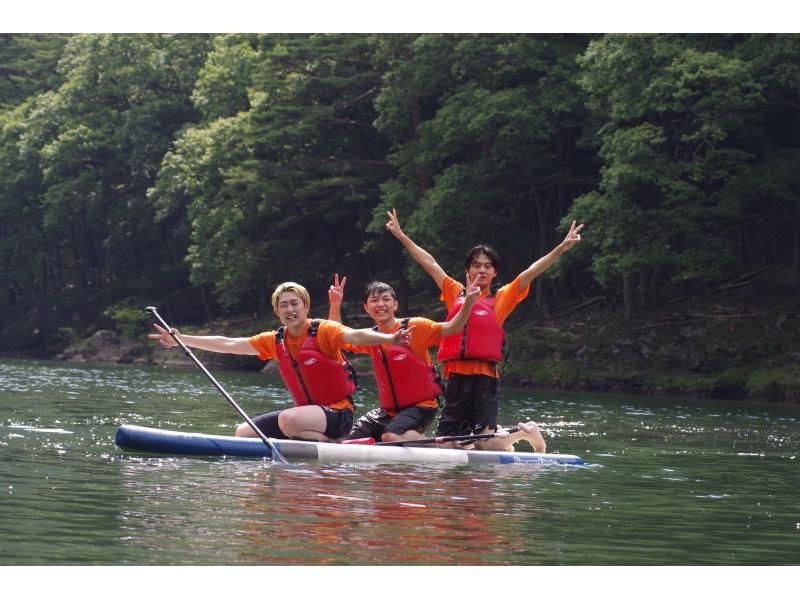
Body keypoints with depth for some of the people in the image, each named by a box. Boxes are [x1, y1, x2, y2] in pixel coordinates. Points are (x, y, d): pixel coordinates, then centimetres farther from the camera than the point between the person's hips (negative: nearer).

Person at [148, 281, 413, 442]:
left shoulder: (323, 331, -11)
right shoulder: (274, 341, 7)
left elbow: (355, 336, -30)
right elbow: (227, 344, 11)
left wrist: (390, 339, -51)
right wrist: (181, 340, 9)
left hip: (338, 412, -8)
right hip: (307, 412, 8)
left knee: (288, 420, -35)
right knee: (244, 432, 2)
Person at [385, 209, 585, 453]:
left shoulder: (501, 299, 7)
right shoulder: (456, 294, 15)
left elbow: (531, 272, -1)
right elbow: (429, 263, 20)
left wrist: (562, 248, -10)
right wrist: (401, 235, 25)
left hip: (485, 378, -4)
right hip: (456, 377, 4)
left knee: (485, 445, -13)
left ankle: (524, 432, 19)